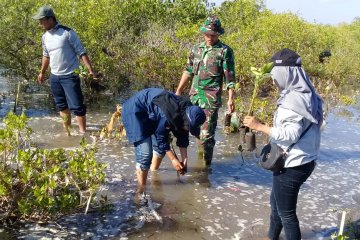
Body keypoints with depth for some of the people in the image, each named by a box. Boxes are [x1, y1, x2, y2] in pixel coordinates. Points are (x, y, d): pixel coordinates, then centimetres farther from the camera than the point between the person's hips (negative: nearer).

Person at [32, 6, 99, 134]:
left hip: (70, 76, -6)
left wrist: (91, 70, -19)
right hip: (54, 77, 6)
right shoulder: (45, 37, 6)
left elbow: (81, 52, -12)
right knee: (61, 106, 15)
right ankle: (67, 130, 30)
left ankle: (82, 132, 5)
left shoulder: (67, 33, -13)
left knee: (76, 106, -6)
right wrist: (42, 72, 29)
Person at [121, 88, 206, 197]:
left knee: (161, 147, 11)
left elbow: (183, 135, -1)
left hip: (150, 114, 9)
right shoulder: (167, 115, -36)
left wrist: (184, 159, -2)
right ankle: (141, 188, -5)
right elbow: (161, 138, -24)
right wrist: (173, 159, -16)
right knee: (145, 152, -16)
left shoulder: (187, 111, -11)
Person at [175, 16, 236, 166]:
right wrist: (178, 91, 19)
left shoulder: (225, 51, -3)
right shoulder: (196, 49, 12)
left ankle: (205, 164, 9)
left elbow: (230, 78, -6)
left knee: (206, 134, -5)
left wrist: (231, 99, -13)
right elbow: (188, 71, 20)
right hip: (194, 97, 6)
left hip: (211, 99, -6)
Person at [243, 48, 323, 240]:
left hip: (291, 166, -10)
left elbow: (291, 134, -30)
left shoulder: (294, 100, -24)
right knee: (276, 202, 27)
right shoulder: (305, 95, 7)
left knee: (286, 212, 6)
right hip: (301, 161, 10)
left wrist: (259, 126, -25)